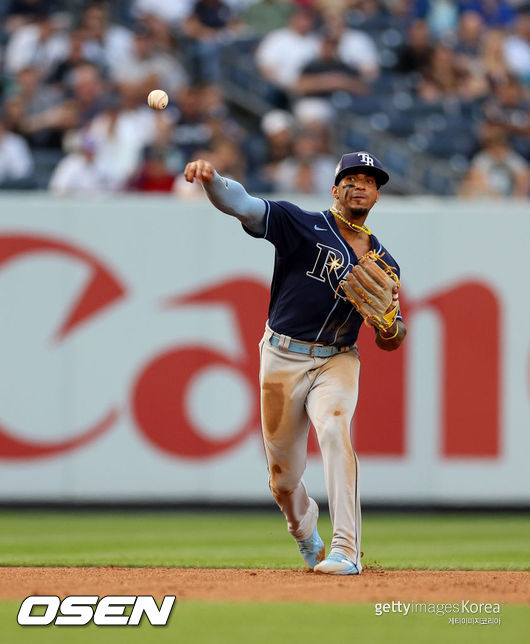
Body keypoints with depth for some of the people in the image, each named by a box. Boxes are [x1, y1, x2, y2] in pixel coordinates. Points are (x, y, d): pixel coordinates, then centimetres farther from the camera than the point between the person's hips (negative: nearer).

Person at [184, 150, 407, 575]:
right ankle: (305, 532, 39)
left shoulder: (384, 264, 10)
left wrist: (389, 320, -10)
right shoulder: (302, 225, -1)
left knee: (335, 429, -28)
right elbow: (242, 204, -16)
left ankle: (346, 551, -31)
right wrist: (211, 179, -37)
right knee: (283, 473, 5)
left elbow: (390, 342, 14)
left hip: (337, 361, 1)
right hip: (284, 359, -1)